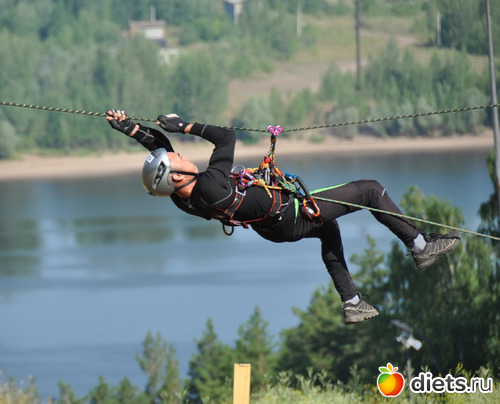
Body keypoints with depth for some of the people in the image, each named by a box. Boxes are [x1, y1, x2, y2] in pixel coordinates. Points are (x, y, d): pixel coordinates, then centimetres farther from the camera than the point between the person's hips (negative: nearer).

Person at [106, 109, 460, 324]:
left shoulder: (183, 199, -12)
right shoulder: (211, 186, -37)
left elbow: (158, 146, 1)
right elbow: (227, 137, -25)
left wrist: (130, 128, -5)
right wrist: (185, 126, -22)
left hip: (272, 227, 10)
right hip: (293, 215, -10)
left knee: (328, 228, 39)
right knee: (370, 190, 4)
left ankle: (351, 302, 38)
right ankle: (420, 246, 17)